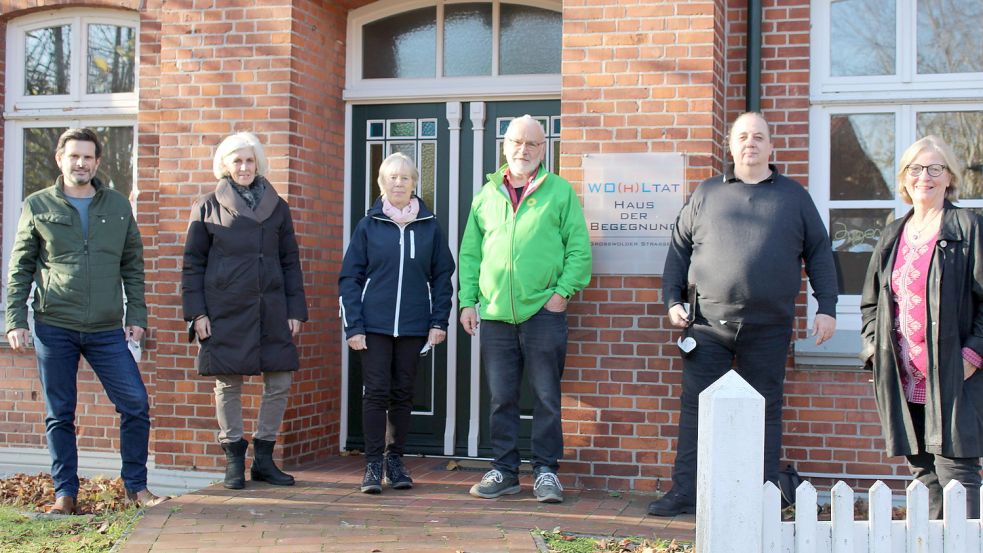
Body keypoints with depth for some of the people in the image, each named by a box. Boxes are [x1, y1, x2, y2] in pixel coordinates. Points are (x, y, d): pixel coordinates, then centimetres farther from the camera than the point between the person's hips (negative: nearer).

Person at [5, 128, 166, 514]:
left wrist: (136, 316, 4)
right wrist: (15, 321, -1)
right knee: (59, 415, 5)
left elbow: (133, 266, 12)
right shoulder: (38, 206, 5)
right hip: (54, 327, -1)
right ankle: (65, 493, 15)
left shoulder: (118, 205, 9)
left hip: (107, 330, 1)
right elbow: (20, 269, 7)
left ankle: (136, 485, 10)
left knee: (136, 404, -4)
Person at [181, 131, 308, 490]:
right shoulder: (208, 206, 5)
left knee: (280, 382, 0)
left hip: (270, 310, 3)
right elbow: (193, 263, 4)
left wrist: (296, 310, 4)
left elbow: (290, 261, 12)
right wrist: (197, 312, -4)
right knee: (228, 384, 1)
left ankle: (263, 459, 14)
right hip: (225, 310, -2)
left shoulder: (276, 207, 12)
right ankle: (234, 461, 13)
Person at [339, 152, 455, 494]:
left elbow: (442, 275, 9)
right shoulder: (368, 225, 3)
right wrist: (353, 326, -7)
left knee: (403, 394, 8)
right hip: (375, 325, -1)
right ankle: (373, 465, 3)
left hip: (414, 326, 2)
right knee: (376, 393, -3)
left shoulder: (429, 227, 6)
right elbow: (350, 277, 1)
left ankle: (395, 460, 19)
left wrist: (439, 321, 0)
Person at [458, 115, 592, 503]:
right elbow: (470, 253, 14)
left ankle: (545, 471, 13)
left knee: (546, 397, 2)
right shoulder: (487, 194, 12)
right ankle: (504, 471, 18)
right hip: (495, 313, 3)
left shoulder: (559, 192, 3)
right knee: (500, 399, 8)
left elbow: (579, 249, 1)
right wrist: (468, 300, 6)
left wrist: (563, 291, -8)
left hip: (543, 312, -3)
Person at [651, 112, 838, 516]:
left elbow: (819, 252, 10)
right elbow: (679, 248, 12)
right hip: (708, 322, 0)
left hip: (769, 327, 0)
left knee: (765, 410, 6)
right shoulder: (706, 193, 10)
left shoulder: (794, 196, 10)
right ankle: (684, 492, 5)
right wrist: (672, 300, 3)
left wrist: (826, 307, 3)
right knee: (696, 407, 0)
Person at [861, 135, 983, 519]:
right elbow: (870, 301, 22)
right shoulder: (892, 236, 16)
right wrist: (874, 345, 7)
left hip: (952, 373, -6)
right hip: (904, 377, 6)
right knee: (923, 472, 10)